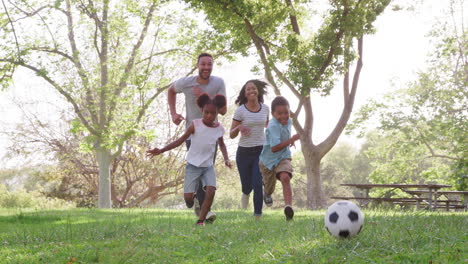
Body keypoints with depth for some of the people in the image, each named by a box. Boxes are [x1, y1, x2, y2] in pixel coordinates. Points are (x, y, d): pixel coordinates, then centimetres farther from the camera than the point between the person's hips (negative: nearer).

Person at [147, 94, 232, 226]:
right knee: (188, 197, -9)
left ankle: (201, 221, -10)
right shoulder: (195, 125, -12)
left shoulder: (219, 128, -3)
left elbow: (221, 144, 17)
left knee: (211, 191, -21)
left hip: (208, 166, 2)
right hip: (193, 165, -2)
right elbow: (180, 140, -8)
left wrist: (226, 159, -1)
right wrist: (161, 150, -15)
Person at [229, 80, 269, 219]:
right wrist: (239, 128, -25)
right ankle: (246, 194, 50)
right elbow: (232, 135, -4)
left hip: (260, 150, 1)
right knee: (247, 185, 11)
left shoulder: (265, 108, 1)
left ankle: (258, 216, -1)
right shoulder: (240, 111, -8)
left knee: (258, 184, -12)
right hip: (244, 152, -1)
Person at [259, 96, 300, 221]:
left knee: (285, 177, -29)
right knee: (269, 187, 18)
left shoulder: (288, 121, -4)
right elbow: (274, 148, -36)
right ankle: (268, 194, 56)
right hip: (268, 159, -3)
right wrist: (292, 139, -37)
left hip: (283, 158, 3)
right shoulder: (273, 126, -28)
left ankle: (288, 206, -37)